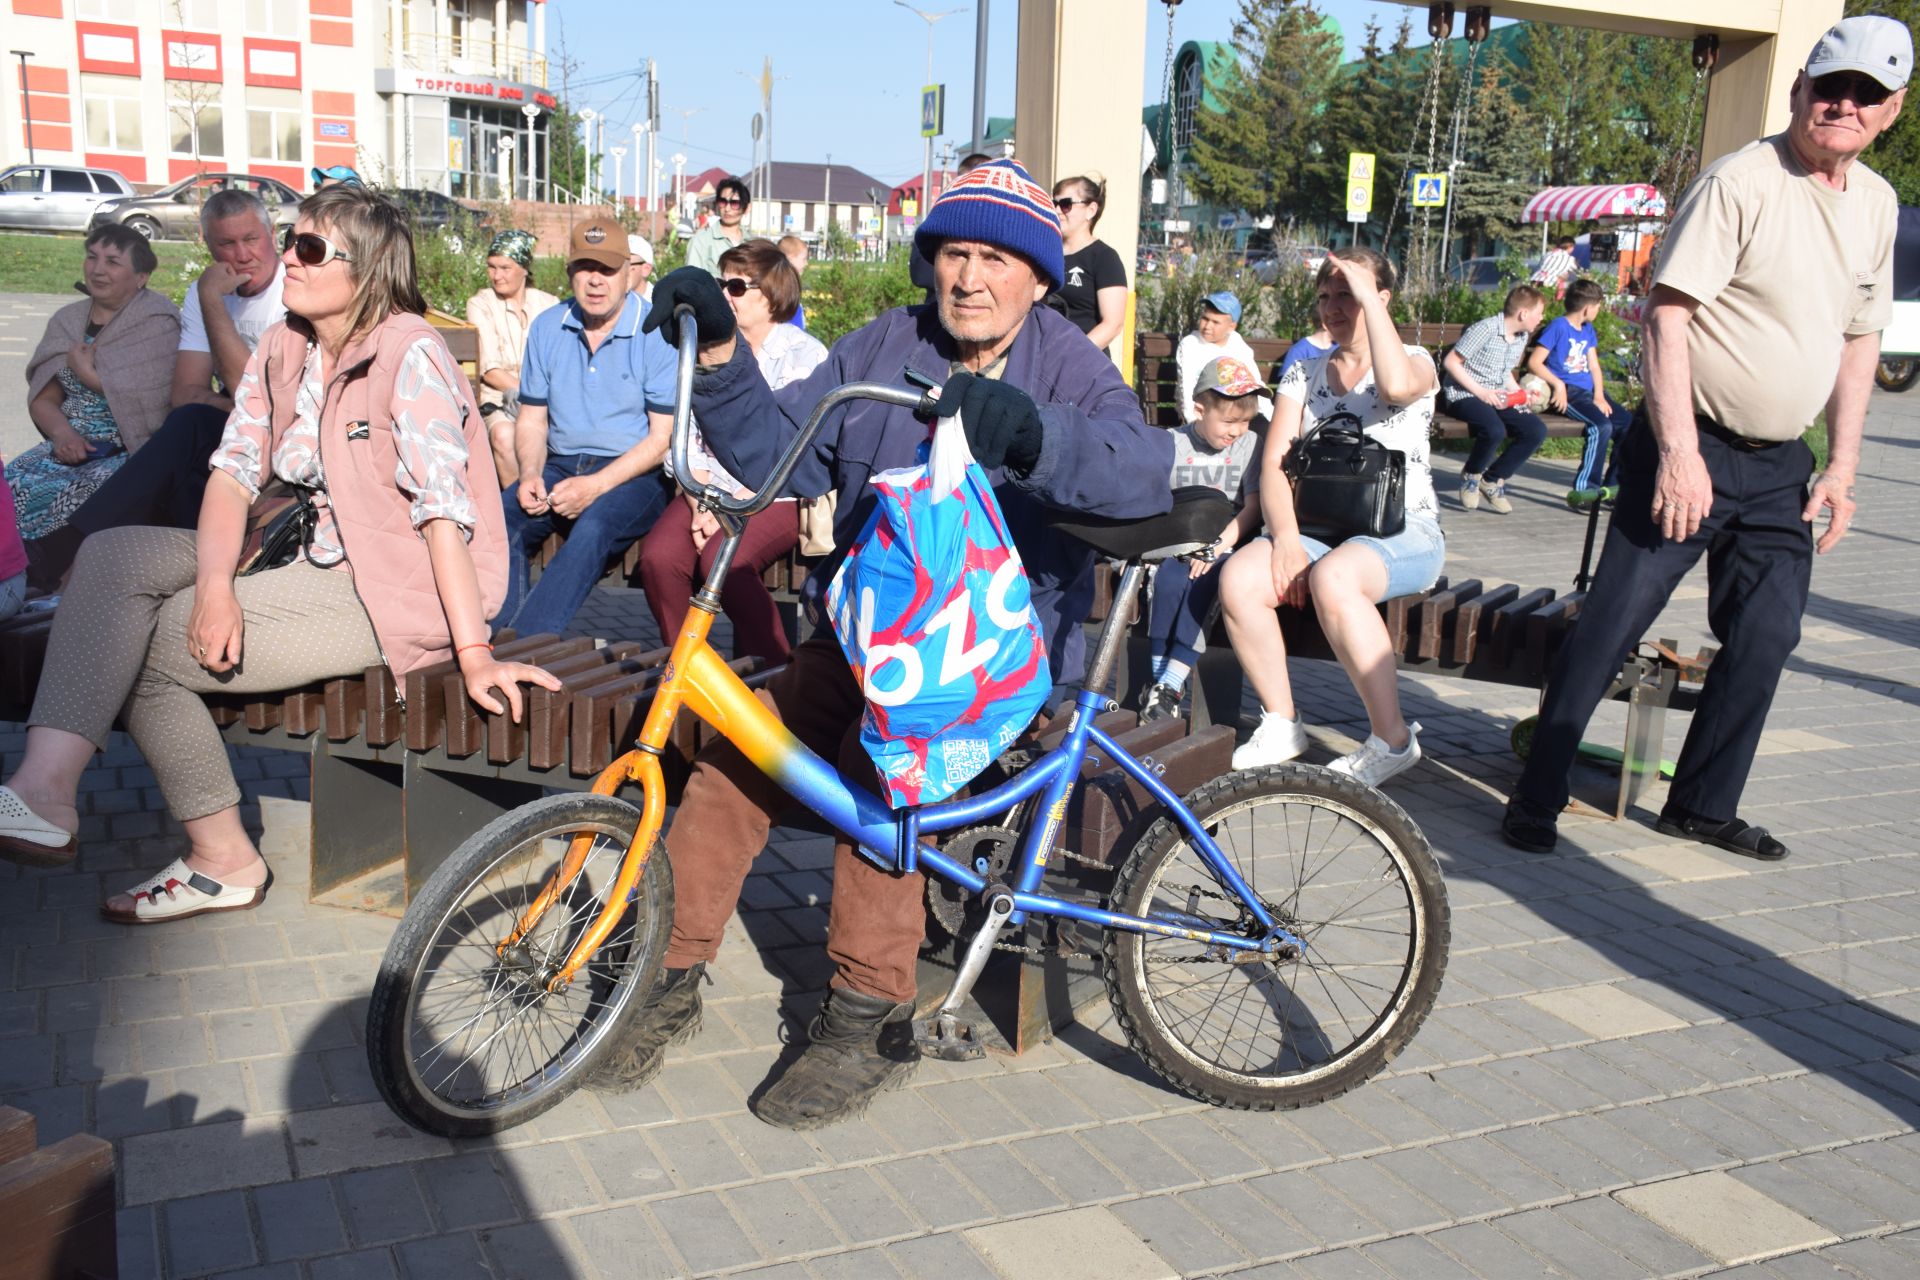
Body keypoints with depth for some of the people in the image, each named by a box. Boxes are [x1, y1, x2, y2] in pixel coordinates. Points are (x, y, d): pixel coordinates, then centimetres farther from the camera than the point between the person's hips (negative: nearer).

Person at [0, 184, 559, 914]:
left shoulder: (409, 354, -16)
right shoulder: (282, 351, 8)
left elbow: (443, 509, -23)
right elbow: (234, 473, 0)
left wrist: (473, 655, -28)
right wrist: (215, 586, -18)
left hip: (396, 593, -8)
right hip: (317, 563, 8)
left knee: (144, 647, -13)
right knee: (112, 556, -9)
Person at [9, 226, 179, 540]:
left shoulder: (157, 322, -3)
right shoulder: (67, 321, 16)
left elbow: (152, 402, -15)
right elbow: (42, 399, 14)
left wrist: (86, 371, -5)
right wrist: (62, 433, -8)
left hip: (130, 453, -6)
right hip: (71, 446, 6)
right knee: (9, 488, -20)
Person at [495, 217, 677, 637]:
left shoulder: (658, 332, -7)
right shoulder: (546, 328, 9)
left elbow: (663, 436, -9)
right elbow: (532, 419, 14)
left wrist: (596, 486, -20)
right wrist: (530, 476, -8)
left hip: (634, 475, -5)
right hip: (560, 466, 5)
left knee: (594, 527, -36)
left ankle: (526, 643, -37)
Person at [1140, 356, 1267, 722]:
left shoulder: (1250, 444, 5)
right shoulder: (1173, 444, 6)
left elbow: (1253, 507, -3)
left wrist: (1217, 545, -16)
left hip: (1228, 544, -1)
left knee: (1203, 583, -31)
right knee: (1170, 578, -31)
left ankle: (1171, 685, -30)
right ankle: (1158, 675, -24)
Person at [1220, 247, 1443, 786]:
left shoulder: (1415, 361, 4)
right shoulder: (1304, 375, 15)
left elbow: (1396, 385, -25)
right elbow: (1273, 464, 3)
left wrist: (1369, 295, -16)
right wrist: (1286, 538, -15)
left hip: (1402, 532, -4)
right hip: (1318, 528, 4)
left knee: (1331, 578, -38)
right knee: (1238, 578, -27)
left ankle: (1393, 740, -24)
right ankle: (1281, 722, -9)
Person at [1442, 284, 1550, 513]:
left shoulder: (1522, 337, 12)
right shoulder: (1485, 329, -13)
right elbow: (1451, 361, -14)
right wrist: (1480, 392, -19)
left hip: (1497, 399, 8)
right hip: (1463, 395, -8)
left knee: (1536, 430, -13)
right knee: (1495, 430, -36)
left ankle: (1492, 480, 1)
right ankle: (1471, 476, -5)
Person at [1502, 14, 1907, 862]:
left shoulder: (1876, 204, 11)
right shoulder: (1741, 181, -13)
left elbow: (1859, 338, 18)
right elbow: (1668, 310, -18)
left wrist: (1842, 469, 11)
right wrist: (1679, 451, -24)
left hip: (1780, 464, 7)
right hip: (1696, 447, -7)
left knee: (1767, 635, 8)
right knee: (1612, 624, -7)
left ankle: (1702, 806, 22)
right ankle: (1535, 800, 1)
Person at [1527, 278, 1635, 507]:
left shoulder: (1588, 330, 19)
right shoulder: (1558, 327, -6)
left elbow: (1594, 366, 15)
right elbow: (1534, 363, -12)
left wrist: (1599, 396, -2)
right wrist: (1557, 385, -22)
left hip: (1588, 391, 8)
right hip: (1567, 392, -8)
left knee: (1629, 422, -3)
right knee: (1602, 425, -29)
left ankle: (1612, 484, 6)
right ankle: (1583, 490, -27)